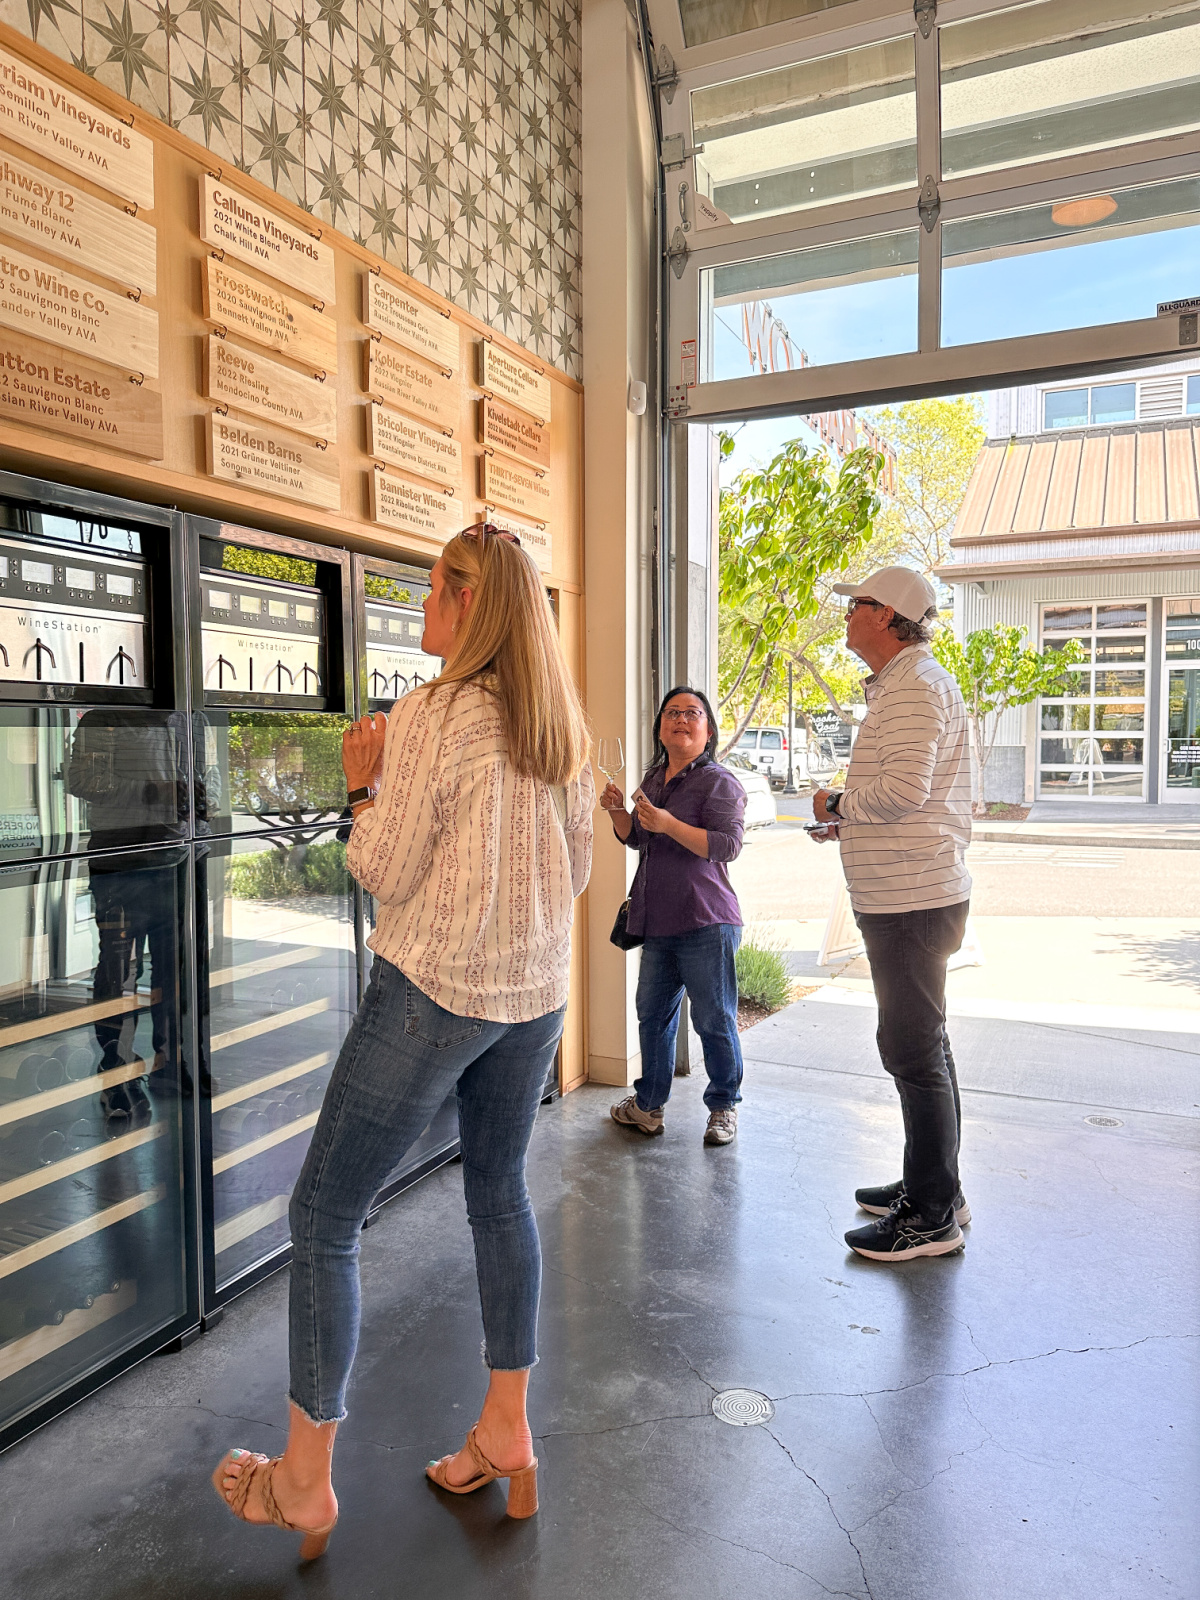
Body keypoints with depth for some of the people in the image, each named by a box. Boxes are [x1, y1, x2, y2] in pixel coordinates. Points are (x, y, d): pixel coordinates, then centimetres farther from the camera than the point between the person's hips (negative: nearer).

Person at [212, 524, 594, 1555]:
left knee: (324, 1217, 7)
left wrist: (364, 784, 3)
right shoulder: (563, 724, 6)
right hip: (535, 991, 8)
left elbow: (383, 871, -11)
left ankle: (306, 1480, 20)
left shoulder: (435, 714, -14)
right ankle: (507, 1434, 31)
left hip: (434, 989, -7)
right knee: (500, 1192, 20)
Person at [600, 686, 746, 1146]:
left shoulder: (719, 781, -8)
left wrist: (670, 824, -28)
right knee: (652, 1013, 15)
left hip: (705, 923, -7)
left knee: (714, 1020, 1)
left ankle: (723, 1107, 21)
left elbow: (728, 845, -19)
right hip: (658, 921, 7)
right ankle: (648, 1104, 30)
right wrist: (618, 812, 3)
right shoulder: (654, 778, 15)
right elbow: (635, 838, 24)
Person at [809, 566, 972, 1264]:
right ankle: (933, 1187, 32)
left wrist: (838, 803, -11)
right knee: (923, 1046, 18)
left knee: (913, 1051, -4)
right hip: (912, 895, 11)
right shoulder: (908, 683, 19)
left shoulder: (915, 685, -15)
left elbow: (903, 789, -27)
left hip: (911, 902, -11)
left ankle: (933, 1216, 8)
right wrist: (850, 817, 12)